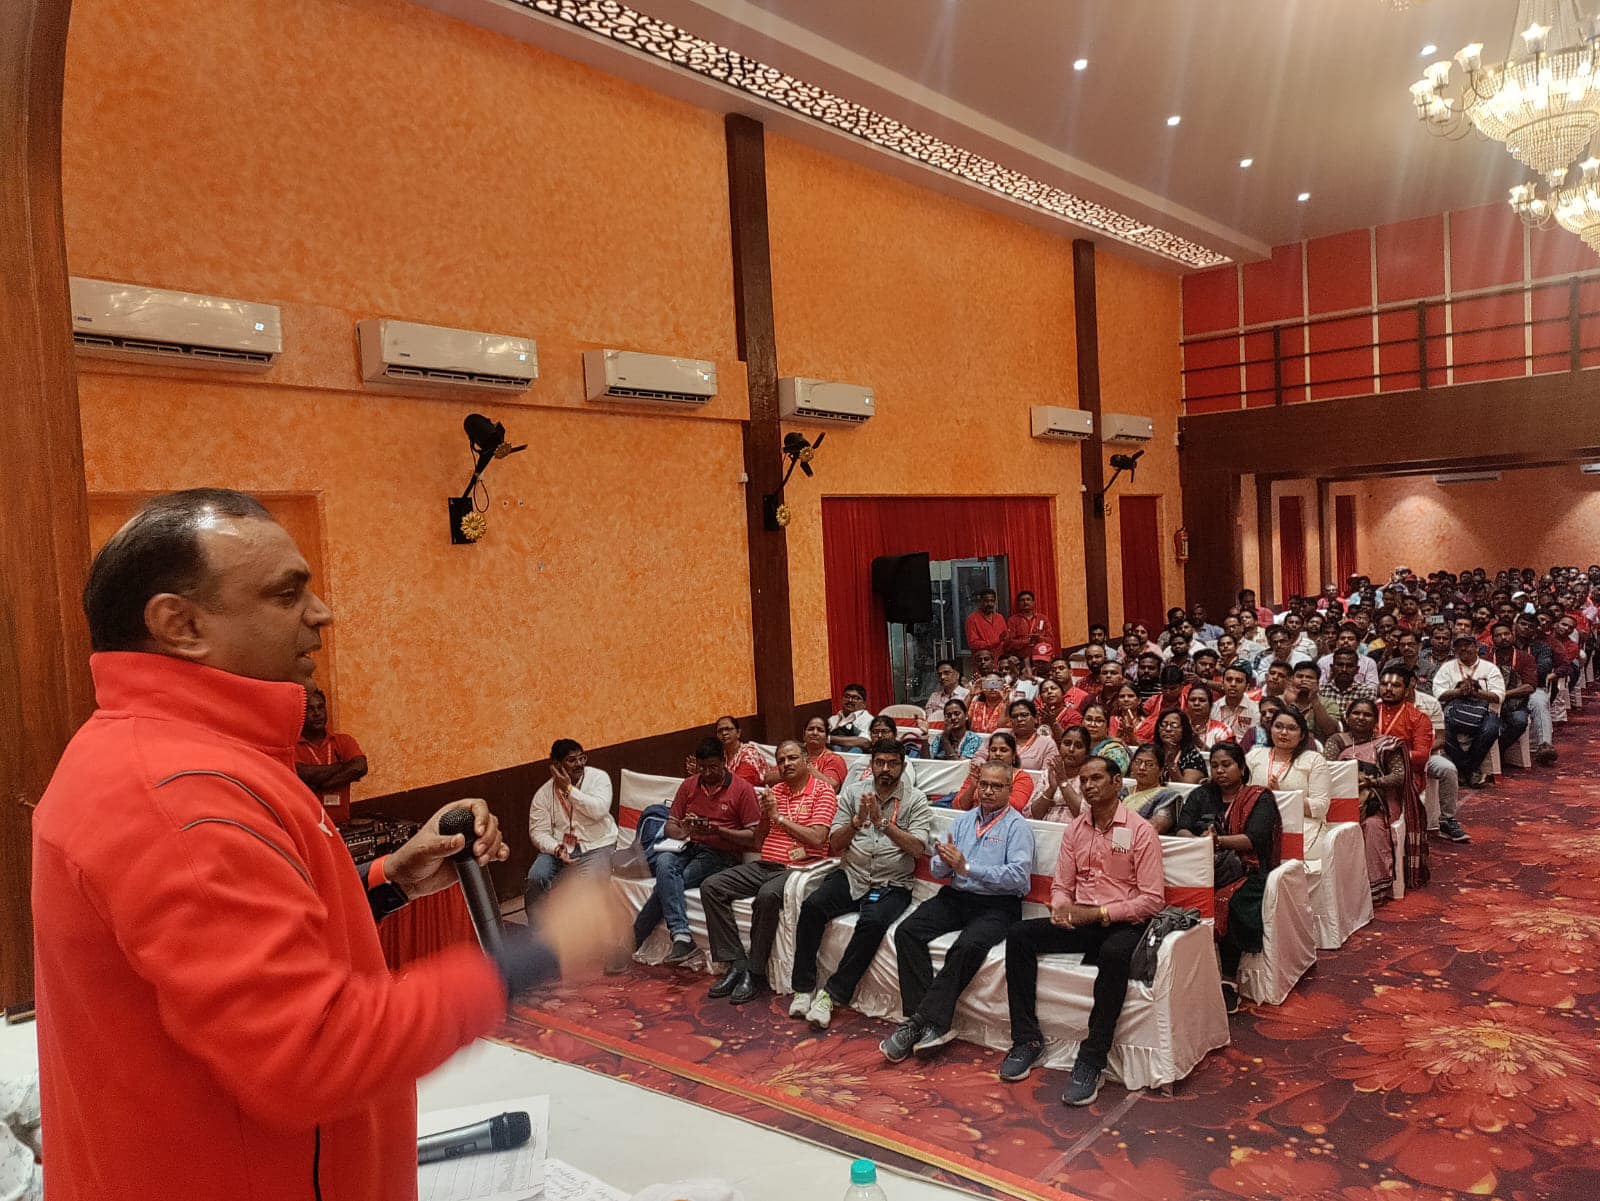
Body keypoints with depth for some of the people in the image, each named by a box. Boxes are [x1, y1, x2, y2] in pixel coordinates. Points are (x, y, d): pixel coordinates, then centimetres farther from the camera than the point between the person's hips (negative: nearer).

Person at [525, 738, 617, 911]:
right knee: (536, 877, -24)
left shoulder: (598, 778, -4)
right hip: (559, 847, 2)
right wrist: (557, 849, -22)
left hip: (596, 846, -2)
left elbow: (599, 810, -20)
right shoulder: (543, 794, 1)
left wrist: (569, 789, -19)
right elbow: (538, 832, -3)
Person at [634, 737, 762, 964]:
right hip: (686, 847, 4)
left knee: (665, 883, -26)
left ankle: (633, 941, -18)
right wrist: (682, 830, -10)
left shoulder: (742, 789, -1)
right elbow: (669, 827, 15)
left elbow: (754, 836, -4)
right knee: (664, 862, -32)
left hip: (720, 854, -4)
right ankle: (681, 936, -37)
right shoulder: (688, 786, 14)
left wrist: (718, 831, -17)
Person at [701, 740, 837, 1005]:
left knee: (767, 895, -37)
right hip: (764, 865, 7)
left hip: (797, 868, -7)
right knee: (711, 887, -10)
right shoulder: (774, 791, 17)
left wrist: (779, 816, -8)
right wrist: (764, 815, 0)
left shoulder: (822, 790, -1)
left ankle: (755, 973, -20)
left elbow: (817, 839, -14)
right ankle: (736, 963, -12)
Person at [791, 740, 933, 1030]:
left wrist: (882, 822, -20)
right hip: (851, 875, 3)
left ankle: (832, 994, -20)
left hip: (892, 885, -3)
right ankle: (804, 988, -11)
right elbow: (835, 844, 5)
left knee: (872, 922, -32)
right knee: (811, 906, -24)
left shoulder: (915, 800, 1)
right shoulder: (854, 792, 9)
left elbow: (918, 848, -12)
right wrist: (857, 822, -14)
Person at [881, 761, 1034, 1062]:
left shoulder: (1016, 826, 0)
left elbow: (1019, 875, -15)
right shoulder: (963, 820, 18)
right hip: (955, 897, 6)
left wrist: (967, 867, -18)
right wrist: (945, 861, -10)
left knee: (969, 945, -34)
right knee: (906, 931, -19)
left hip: (997, 905, -5)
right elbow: (936, 870, 15)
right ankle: (931, 1022, -21)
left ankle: (920, 1021, -25)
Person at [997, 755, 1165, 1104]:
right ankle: (1027, 1038, -11)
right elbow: (1061, 886, 15)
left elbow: (1153, 900, -10)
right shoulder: (1075, 829, 13)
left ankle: (1092, 1059, -30)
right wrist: (1062, 908, -10)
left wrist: (1098, 913, -19)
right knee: (1019, 934, -16)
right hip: (1079, 922, 6)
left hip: (1123, 923, -5)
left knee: (1114, 953, -39)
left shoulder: (1140, 830, -4)